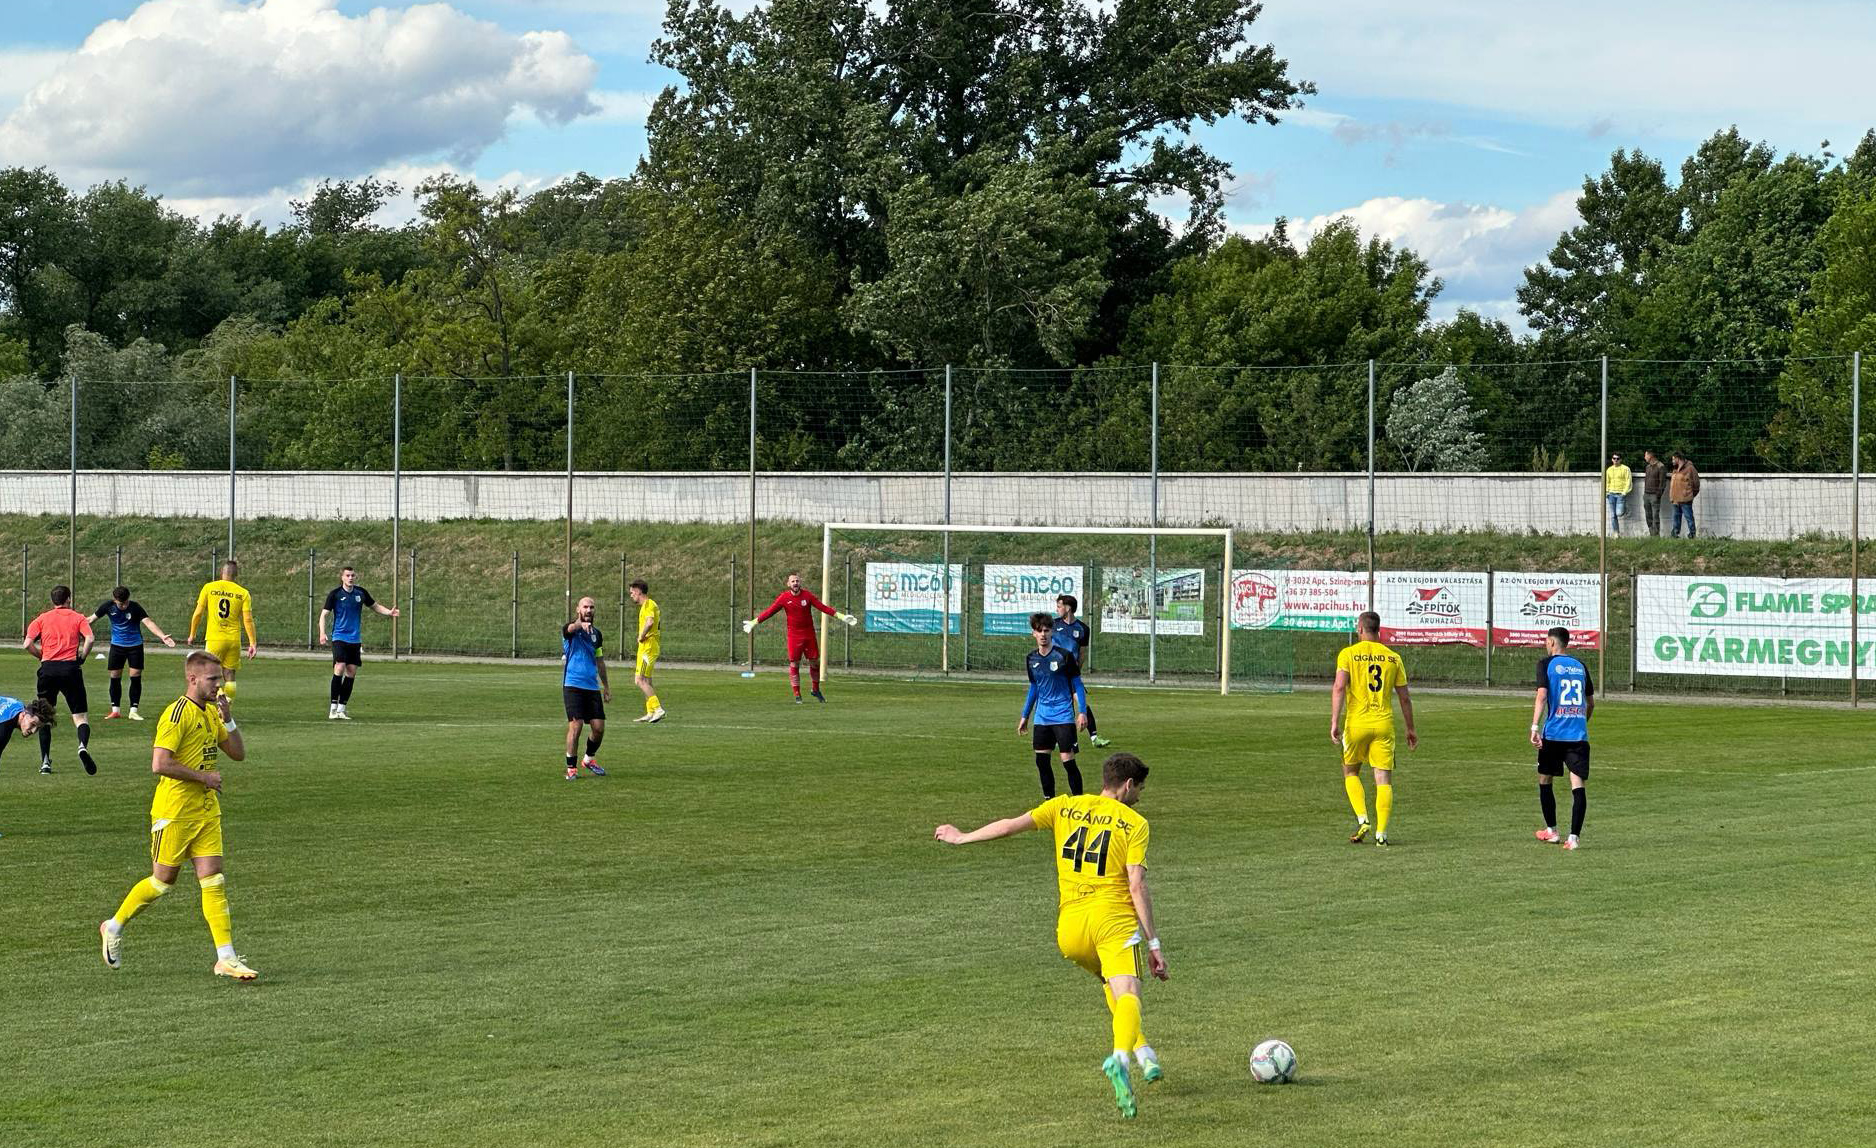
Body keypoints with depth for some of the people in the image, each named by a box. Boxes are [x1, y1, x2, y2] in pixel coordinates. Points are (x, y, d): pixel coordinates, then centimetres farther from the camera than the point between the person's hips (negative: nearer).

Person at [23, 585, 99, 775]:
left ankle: (45, 761, 8)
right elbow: (89, 639, -9)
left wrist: (43, 656, 14)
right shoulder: (78, 618, 9)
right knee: (81, 716, 2)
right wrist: (82, 658, 4)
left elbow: (27, 644, 0)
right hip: (70, 668, -1)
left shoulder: (42, 619, 12)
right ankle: (83, 745, -29)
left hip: (48, 668, 1)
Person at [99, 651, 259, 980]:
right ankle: (114, 926, 26)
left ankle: (226, 958, -5)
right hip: (174, 812, -7)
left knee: (213, 880, -1)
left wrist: (227, 718, -1)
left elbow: (238, 754, 14)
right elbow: (159, 764, -24)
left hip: (207, 810, 7)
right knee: (163, 880, 3)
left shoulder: (211, 713, 12)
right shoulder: (177, 715, -15)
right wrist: (204, 776, -17)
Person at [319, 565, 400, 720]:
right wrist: (322, 633, -19)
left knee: (351, 673, 3)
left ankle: (341, 709, 12)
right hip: (340, 637, -5)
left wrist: (389, 612, 1)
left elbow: (375, 606, 19)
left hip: (355, 639, 5)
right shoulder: (335, 594, -6)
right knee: (339, 668, -18)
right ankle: (333, 708, -14)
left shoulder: (361, 592, 5)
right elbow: (324, 614, -5)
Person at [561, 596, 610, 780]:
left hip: (592, 687, 5)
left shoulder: (596, 633, 15)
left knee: (599, 727, 2)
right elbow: (572, 627, -31)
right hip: (573, 685, -5)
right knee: (575, 726, -12)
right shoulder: (570, 630, -4)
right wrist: (581, 625, -55)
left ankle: (589, 759, 27)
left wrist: (606, 686, 25)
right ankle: (571, 768, 0)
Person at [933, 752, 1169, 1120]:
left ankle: (1143, 1052, 17)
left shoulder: (1064, 807, 13)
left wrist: (963, 838, 25)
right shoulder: (1134, 823, 4)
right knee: (1127, 993, -18)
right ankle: (1121, 1057, -46)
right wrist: (1154, 942, -2)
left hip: (1070, 925, 4)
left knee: (1112, 985, 29)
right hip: (1114, 918, -4)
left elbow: (1013, 824, 10)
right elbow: (1137, 886, -4)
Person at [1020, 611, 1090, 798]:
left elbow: (1077, 684, -4)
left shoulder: (1064, 655, -9)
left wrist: (1083, 712, -12)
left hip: (1063, 716, -5)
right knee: (1041, 761, 5)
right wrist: (1025, 716, 20)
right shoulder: (1032, 658, 6)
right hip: (1042, 717, 5)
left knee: (1068, 760, -9)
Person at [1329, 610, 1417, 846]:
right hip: (1384, 724, 1)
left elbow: (1339, 687, -14)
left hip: (1356, 723, -1)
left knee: (1351, 772, 18)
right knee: (1384, 780, 2)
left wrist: (1334, 721, -16)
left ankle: (1362, 820, 1)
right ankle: (1381, 834, -5)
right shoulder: (1393, 657, 7)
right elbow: (1405, 697, 9)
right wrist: (1410, 729, 18)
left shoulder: (1348, 654, -1)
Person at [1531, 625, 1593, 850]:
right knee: (1578, 785, -4)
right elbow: (1591, 702, 20)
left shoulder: (1546, 663, 0)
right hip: (1579, 735, 3)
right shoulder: (1580, 665, 14)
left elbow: (1542, 695, -13)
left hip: (1553, 733, -3)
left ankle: (1551, 830, 25)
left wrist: (1535, 727, -17)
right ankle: (1573, 836, -14)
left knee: (1544, 780, 17)